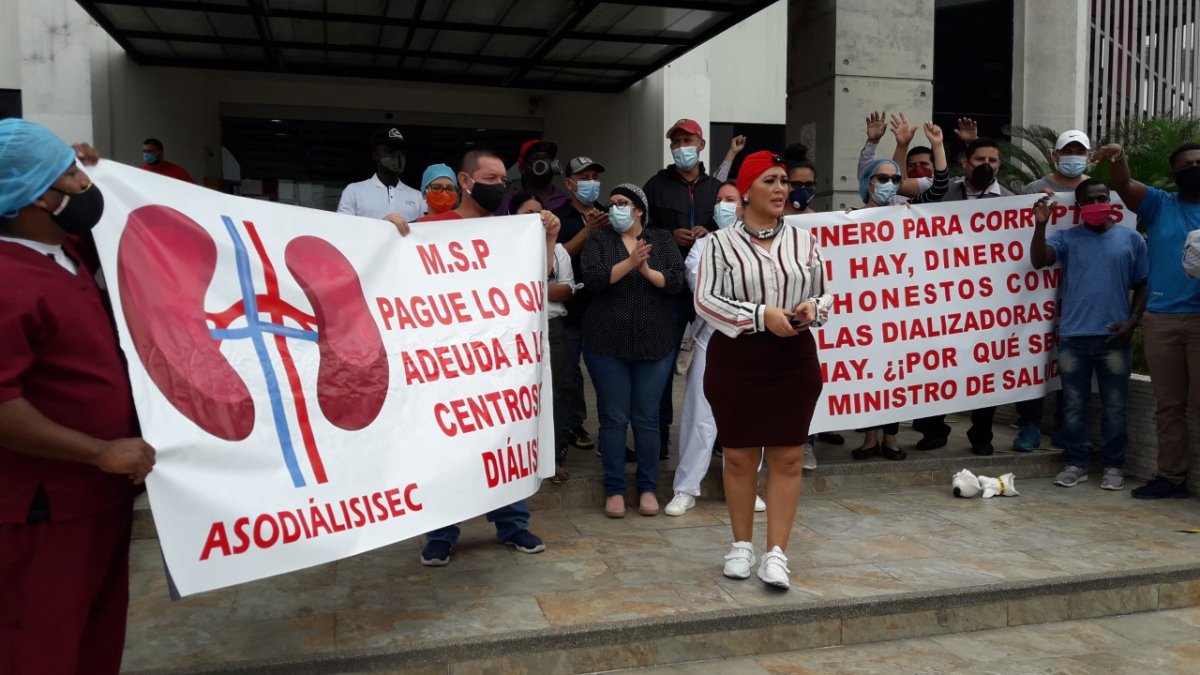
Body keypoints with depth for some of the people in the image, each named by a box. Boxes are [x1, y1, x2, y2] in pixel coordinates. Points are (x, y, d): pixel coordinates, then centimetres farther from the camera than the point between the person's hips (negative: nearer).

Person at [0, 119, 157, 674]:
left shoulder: (63, 252, 5)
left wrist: (78, 184, 13)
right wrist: (100, 452, -24)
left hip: (97, 488, 9)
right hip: (48, 502, -9)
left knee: (98, 628, 24)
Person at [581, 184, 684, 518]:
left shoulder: (662, 239, 8)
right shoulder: (598, 240, 5)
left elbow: (677, 282, -4)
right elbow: (592, 278, -12)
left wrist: (648, 271, -19)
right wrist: (629, 263, -22)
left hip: (655, 344, 1)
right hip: (607, 344, 0)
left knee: (647, 418, 6)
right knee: (613, 418, 2)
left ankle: (648, 488, 17)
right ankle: (614, 490, 12)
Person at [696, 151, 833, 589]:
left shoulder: (803, 240, 8)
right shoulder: (722, 243, -2)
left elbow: (826, 294, 14)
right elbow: (705, 300, -8)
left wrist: (813, 308, -9)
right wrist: (761, 316, -17)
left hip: (794, 360, 2)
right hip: (735, 360, -2)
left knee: (788, 457, 1)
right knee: (739, 456, 8)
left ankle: (776, 553, 10)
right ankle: (741, 545, 24)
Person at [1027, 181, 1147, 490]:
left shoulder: (1131, 238, 7)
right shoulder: (1067, 238, 5)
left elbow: (1142, 285, 9)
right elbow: (1038, 260, -12)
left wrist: (1133, 321, -3)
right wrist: (1040, 224, -24)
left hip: (1113, 338, 0)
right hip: (1073, 337, 0)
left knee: (1115, 407, 7)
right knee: (1074, 406, 7)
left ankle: (1114, 465, 17)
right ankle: (1076, 463, 16)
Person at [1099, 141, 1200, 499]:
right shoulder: (1158, 205, 11)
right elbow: (1124, 186, -5)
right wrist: (1117, 158, -26)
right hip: (1161, 319, 1)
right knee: (1169, 404, 7)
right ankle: (1171, 476, 14)